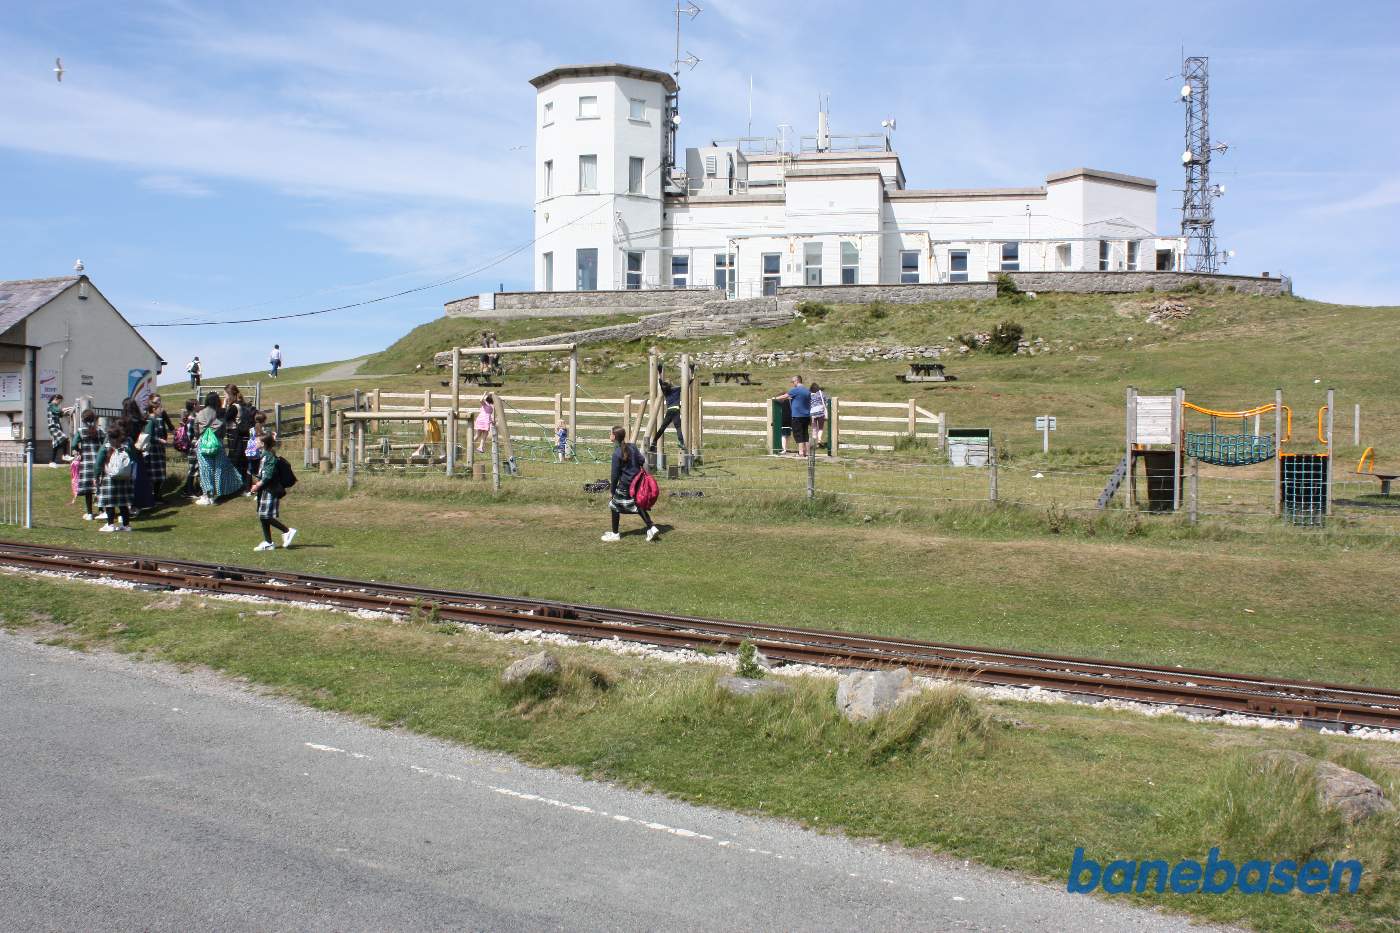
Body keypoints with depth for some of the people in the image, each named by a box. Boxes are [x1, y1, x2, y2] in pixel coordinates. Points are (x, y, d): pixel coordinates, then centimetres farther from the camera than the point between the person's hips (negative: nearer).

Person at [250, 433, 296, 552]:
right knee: (263, 517, 10)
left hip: (270, 491, -10)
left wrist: (258, 486, -14)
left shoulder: (270, 457, -17)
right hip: (265, 490, 10)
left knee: (266, 517, -10)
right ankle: (268, 543, 15)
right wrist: (258, 484, 11)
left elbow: (268, 476, -21)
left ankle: (288, 531, -1)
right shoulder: (264, 455, 13)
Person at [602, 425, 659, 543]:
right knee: (638, 505, 18)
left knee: (614, 505, 9)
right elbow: (642, 462, 2)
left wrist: (612, 491, -4)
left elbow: (615, 474, -11)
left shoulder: (617, 453, -15)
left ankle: (615, 534, 14)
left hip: (625, 485, -6)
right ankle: (651, 528, 8)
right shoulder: (632, 447, 1)